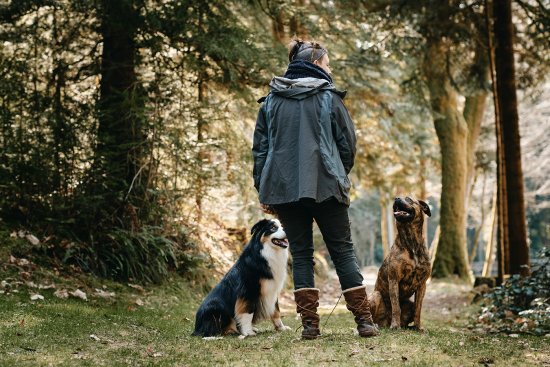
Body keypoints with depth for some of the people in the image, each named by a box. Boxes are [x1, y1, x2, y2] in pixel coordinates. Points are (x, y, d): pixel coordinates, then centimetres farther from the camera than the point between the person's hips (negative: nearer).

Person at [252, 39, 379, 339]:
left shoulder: (271, 100, 10)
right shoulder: (329, 97, 0)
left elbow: (260, 148, 8)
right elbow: (348, 143, 1)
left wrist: (263, 190, 12)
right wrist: (340, 174, 18)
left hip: (283, 188, 3)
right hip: (325, 186, -2)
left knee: (301, 254, 8)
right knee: (342, 250, 5)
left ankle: (310, 324, 4)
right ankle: (364, 321, 6)